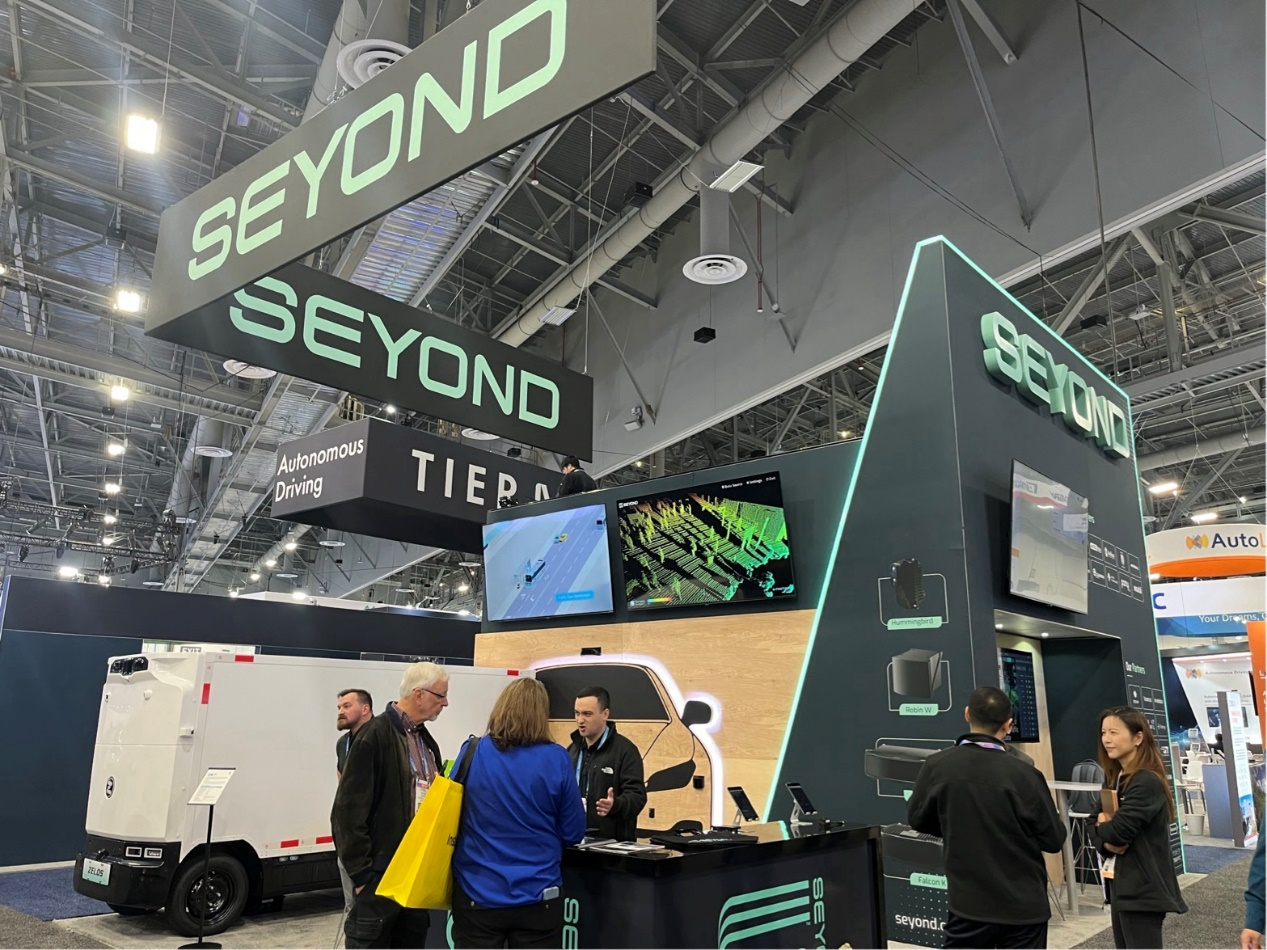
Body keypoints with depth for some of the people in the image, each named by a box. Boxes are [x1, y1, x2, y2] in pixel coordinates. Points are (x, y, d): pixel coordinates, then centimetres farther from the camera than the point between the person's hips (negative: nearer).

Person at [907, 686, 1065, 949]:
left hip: (968, 902, 2)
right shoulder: (1024, 775, -17)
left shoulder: (936, 767, -10)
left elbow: (917, 819, 6)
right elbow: (1053, 839, -7)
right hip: (1023, 904, -1)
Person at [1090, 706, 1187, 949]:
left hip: (1143, 889, -9)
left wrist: (1102, 827, -4)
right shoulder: (1113, 778, 10)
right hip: (1119, 883, 9)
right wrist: (1107, 842, -13)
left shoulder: (1147, 782, -18)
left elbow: (1120, 830, -25)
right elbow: (1097, 827, 9)